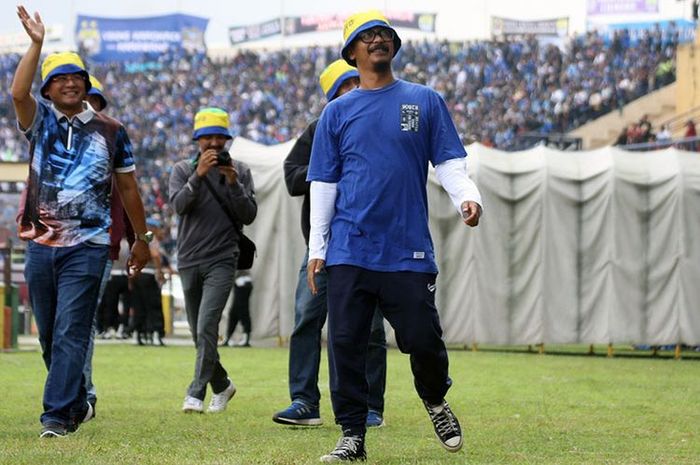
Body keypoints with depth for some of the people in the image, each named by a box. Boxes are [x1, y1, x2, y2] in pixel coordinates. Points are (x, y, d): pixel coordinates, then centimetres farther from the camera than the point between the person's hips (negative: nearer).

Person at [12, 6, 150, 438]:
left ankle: (58, 414, -14)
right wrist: (36, 43, -21)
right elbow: (18, 92, -16)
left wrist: (142, 237, 16)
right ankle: (78, 402, 29)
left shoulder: (110, 131, 5)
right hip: (40, 244, 3)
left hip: (87, 247, -3)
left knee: (70, 333, -11)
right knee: (49, 335, 11)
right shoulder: (41, 120, 6)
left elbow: (128, 187, 13)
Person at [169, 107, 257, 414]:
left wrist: (233, 183, -14)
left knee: (207, 327, -18)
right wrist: (199, 174, -22)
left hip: (221, 259, -3)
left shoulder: (240, 171, 7)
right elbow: (178, 204, -10)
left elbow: (249, 216, -1)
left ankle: (196, 394, -19)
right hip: (189, 261, 3)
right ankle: (221, 385, 28)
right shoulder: (183, 170, 7)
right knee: (199, 332, 10)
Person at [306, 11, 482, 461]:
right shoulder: (337, 112, 12)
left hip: (409, 250, -1)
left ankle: (436, 402, 26)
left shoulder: (426, 101, 10)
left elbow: (450, 161, 5)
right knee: (346, 344, -2)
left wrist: (467, 197, -16)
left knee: (423, 338, -4)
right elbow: (323, 184, 11)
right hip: (349, 251, 1)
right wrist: (316, 249, 5)